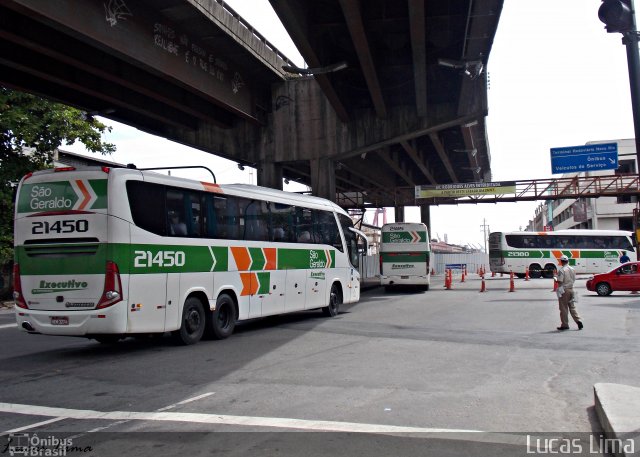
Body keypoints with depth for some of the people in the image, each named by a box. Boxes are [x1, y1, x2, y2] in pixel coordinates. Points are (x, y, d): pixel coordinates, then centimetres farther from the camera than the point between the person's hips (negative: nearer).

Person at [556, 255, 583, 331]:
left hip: (564, 290, -6)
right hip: (571, 289, 6)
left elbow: (560, 282, -19)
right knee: (572, 307, 13)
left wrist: (559, 290, -8)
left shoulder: (561, 270, -14)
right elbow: (574, 280, 15)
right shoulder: (572, 269, 8)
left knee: (564, 308, 1)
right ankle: (578, 321, 1)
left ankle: (565, 325, 6)